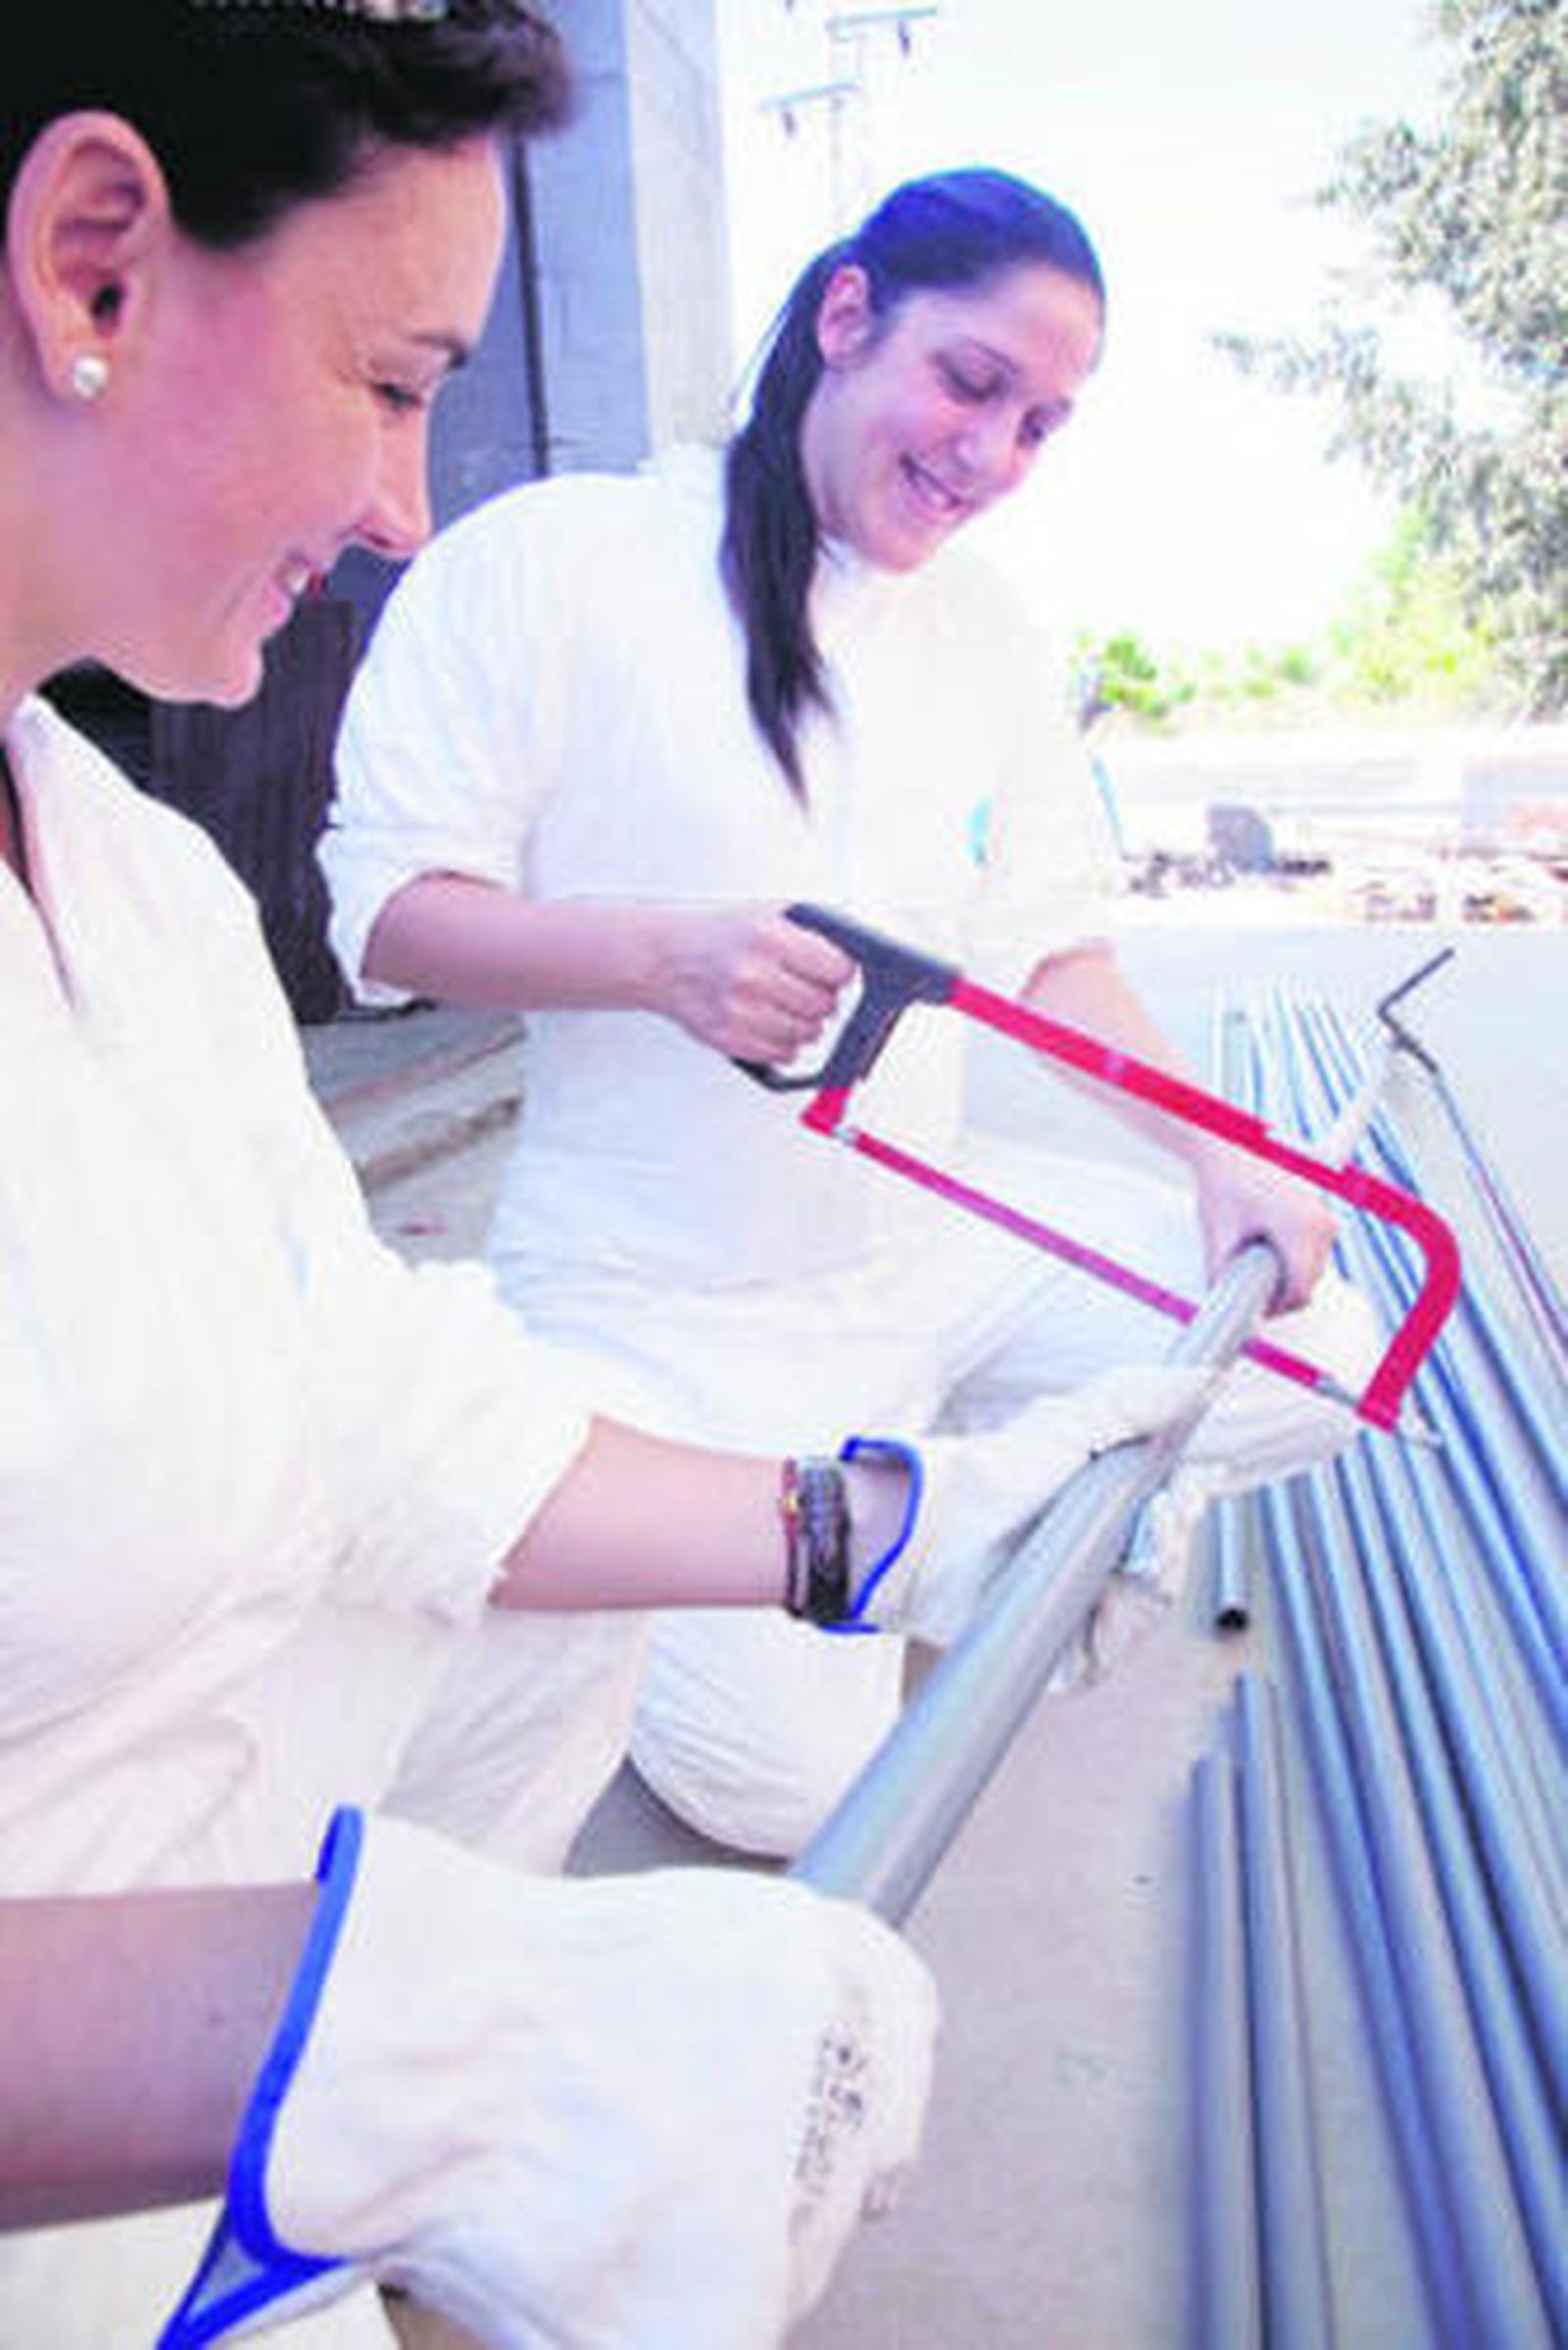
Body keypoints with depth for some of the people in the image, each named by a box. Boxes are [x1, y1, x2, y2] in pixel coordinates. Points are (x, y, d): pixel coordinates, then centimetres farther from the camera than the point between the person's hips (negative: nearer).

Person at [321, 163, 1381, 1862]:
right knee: (790, 1773, -12)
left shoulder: (986, 625, 10)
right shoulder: (554, 557, -9)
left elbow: (1049, 944, 9)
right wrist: (661, 953, -29)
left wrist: (1220, 1155, -5)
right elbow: (387, 910, -11)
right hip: (669, 1294, -5)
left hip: (936, 1221, 6)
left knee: (1318, 1354, -3)